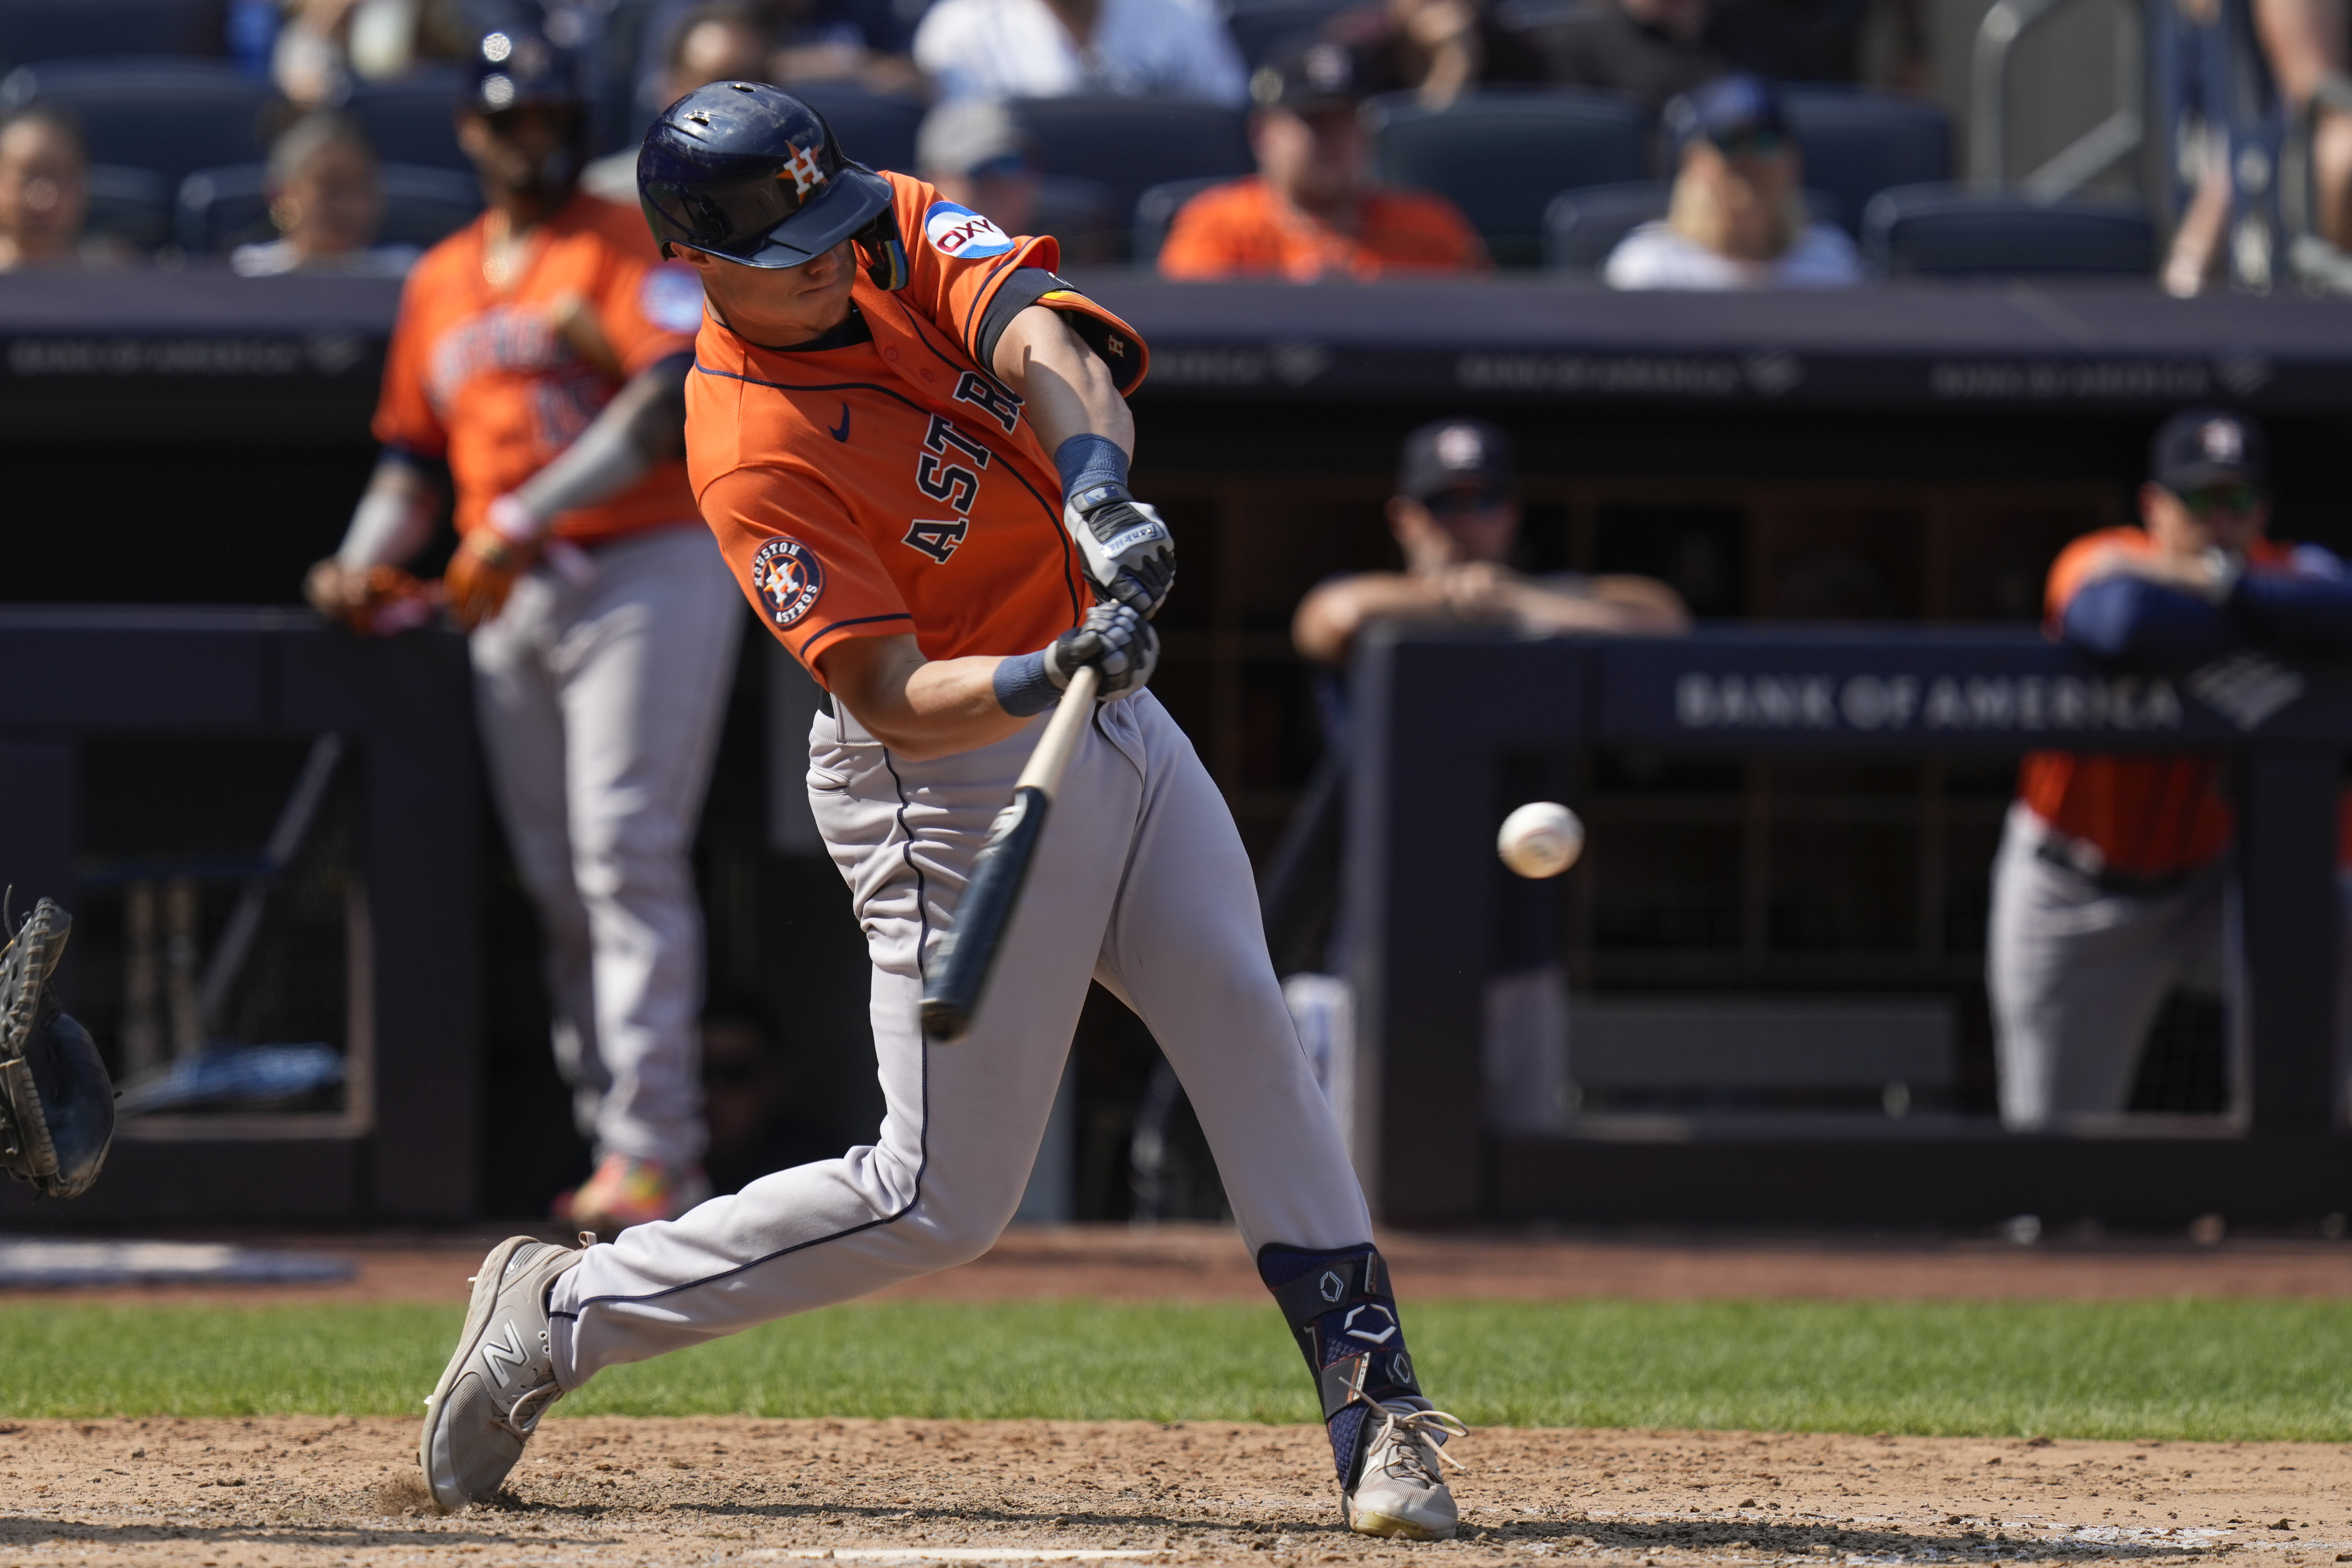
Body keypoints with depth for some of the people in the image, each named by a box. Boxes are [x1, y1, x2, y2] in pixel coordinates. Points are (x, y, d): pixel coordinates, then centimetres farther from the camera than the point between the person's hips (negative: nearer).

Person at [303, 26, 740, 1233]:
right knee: (557, 880, 5)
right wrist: (368, 560, 3)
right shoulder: (440, 284, 17)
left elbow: (678, 398, -18)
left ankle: (650, 1146, -20)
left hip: (648, 572, -7)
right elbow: (415, 450, 22)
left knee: (624, 853, -15)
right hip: (508, 600, 7)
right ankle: (634, 1155, 9)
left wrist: (524, 519, -23)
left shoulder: (629, 249, -3)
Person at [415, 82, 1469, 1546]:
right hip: (958, 781, -7)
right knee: (940, 1199, -4)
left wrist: (1098, 488, -40)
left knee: (1250, 1030, -2)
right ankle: (564, 1310, 8)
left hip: (1102, 712, 7)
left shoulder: (902, 234, -4)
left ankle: (1375, 1401, 2)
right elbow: (900, 702, -27)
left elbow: (1041, 339, -21)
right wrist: (1057, 674, -45)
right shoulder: (754, 456, -23)